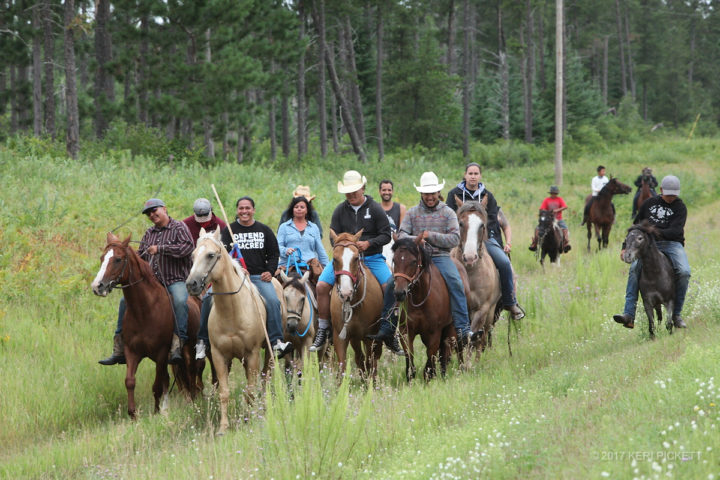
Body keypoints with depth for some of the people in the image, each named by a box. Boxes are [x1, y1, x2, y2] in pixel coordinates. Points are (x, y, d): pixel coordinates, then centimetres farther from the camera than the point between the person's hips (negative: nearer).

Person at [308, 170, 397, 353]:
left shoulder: (375, 209, -1)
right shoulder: (340, 210, 5)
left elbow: (386, 235, -3)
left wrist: (368, 243, -19)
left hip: (372, 257, -2)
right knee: (322, 286, -16)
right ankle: (323, 330, -2)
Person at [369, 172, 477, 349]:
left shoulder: (448, 213, 9)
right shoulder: (412, 213, 14)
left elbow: (455, 239, -1)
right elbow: (401, 235, 4)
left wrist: (430, 236, -9)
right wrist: (416, 240, -17)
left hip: (440, 257, -2)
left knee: (456, 284, -29)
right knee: (392, 285, -17)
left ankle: (463, 328, -31)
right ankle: (387, 329, -8)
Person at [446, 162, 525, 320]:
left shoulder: (487, 196, 13)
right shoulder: (455, 194, 9)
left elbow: (492, 220, 6)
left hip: (486, 238, 1)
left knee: (504, 262, -21)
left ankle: (510, 302, -8)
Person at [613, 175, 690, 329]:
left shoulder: (680, 208, 4)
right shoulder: (649, 203, 14)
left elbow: (675, 231, -11)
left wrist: (659, 232, -29)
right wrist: (626, 246, 14)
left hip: (672, 244, -1)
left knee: (684, 272, -29)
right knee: (634, 269, -27)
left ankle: (677, 315, -14)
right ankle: (629, 315, -34)